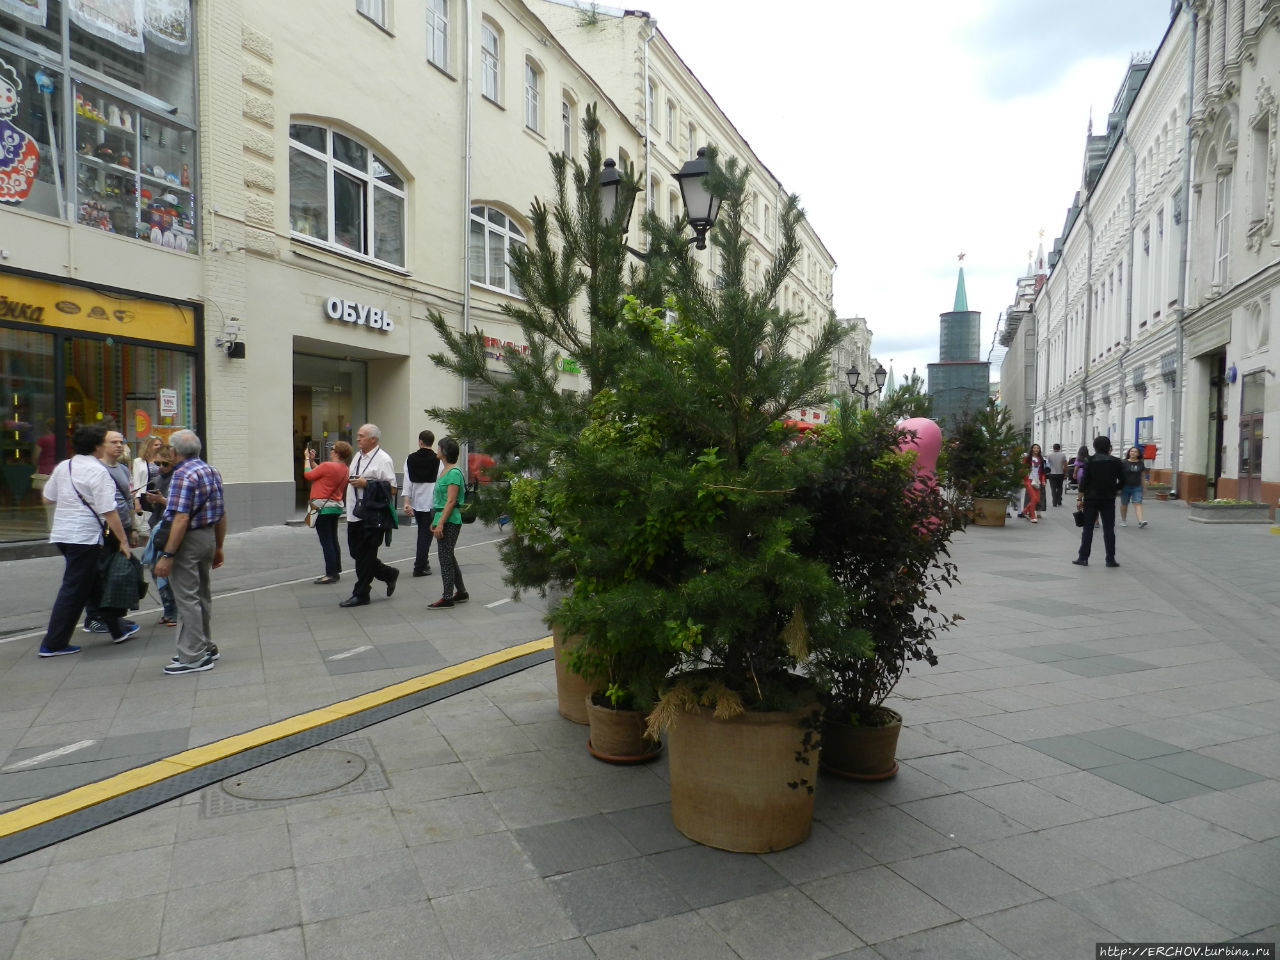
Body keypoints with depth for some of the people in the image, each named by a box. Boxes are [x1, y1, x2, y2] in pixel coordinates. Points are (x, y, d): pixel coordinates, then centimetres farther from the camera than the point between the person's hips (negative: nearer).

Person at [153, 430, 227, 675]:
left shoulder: (183, 475, -16)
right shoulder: (212, 471, 11)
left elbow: (181, 519, -23)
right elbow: (222, 514, 14)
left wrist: (167, 555, -22)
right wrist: (218, 547, 20)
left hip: (188, 540, -9)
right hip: (209, 537, 9)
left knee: (187, 599, -3)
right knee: (203, 595, 18)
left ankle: (193, 658, 1)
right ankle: (206, 647, 28)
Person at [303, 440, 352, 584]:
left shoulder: (328, 466, -20)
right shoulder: (345, 469, 6)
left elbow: (308, 475, -7)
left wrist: (307, 459, 7)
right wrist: (312, 460, 18)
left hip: (324, 507, -9)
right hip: (336, 507, 9)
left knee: (326, 542, -4)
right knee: (333, 540, 15)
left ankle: (331, 574, -3)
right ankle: (336, 571, 20)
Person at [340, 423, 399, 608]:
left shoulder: (383, 459, -11)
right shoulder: (358, 457, 16)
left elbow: (391, 488, -16)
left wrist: (366, 484, -21)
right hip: (355, 515, 9)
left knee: (365, 556, -1)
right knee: (356, 553, 13)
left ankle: (360, 594, 9)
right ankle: (389, 574, 28)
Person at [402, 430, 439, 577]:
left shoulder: (410, 459, 0)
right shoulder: (437, 460, -9)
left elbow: (407, 481, -3)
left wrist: (406, 501, -3)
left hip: (416, 501, 4)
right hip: (431, 502, -4)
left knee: (422, 531, 20)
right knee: (427, 533, 1)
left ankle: (423, 562, 24)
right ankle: (420, 567, -1)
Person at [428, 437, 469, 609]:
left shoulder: (453, 472, -15)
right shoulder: (444, 470, 15)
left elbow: (451, 501, -20)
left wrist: (440, 523, -22)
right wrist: (436, 521, 20)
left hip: (450, 521, -10)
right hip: (444, 519, 10)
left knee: (445, 557, -5)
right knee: (448, 557, 15)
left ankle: (447, 598, 1)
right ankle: (461, 593, 24)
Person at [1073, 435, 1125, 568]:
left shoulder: (1090, 461, -5)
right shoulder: (1116, 462, 1)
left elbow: (1084, 481, -8)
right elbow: (1122, 481, 2)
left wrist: (1079, 498, -5)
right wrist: (1113, 491, 17)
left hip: (1091, 498, -1)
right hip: (1109, 500, 1)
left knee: (1088, 528, 4)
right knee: (1109, 529, 6)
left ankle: (1083, 557, 3)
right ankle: (1110, 559, 6)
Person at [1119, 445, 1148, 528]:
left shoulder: (1141, 464, 5)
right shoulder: (1124, 463, -4)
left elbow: (1143, 476, 11)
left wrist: (1144, 487, 10)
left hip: (1137, 487, 1)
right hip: (1125, 487, -1)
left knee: (1138, 503, -10)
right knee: (1124, 504, 10)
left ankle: (1140, 521, -20)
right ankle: (1123, 520, 26)